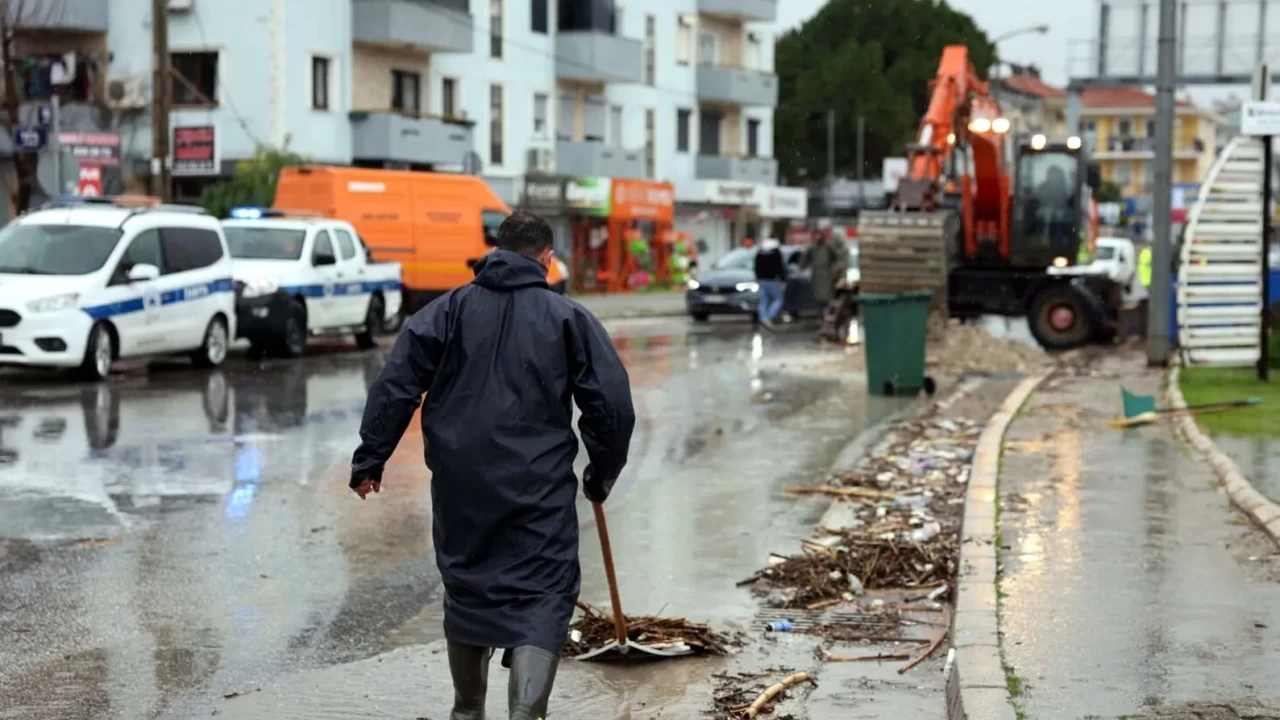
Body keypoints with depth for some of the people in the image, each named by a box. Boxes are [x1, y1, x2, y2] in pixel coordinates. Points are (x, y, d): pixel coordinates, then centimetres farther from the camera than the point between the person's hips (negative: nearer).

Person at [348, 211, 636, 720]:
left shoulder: (450, 309, 7)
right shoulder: (569, 317, 3)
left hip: (460, 486, 3)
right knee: (542, 600, -1)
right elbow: (612, 404, 1)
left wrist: (371, 459, 2)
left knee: (467, 590, 18)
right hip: (539, 488, -3)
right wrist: (601, 476, 14)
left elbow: (396, 385, -1)